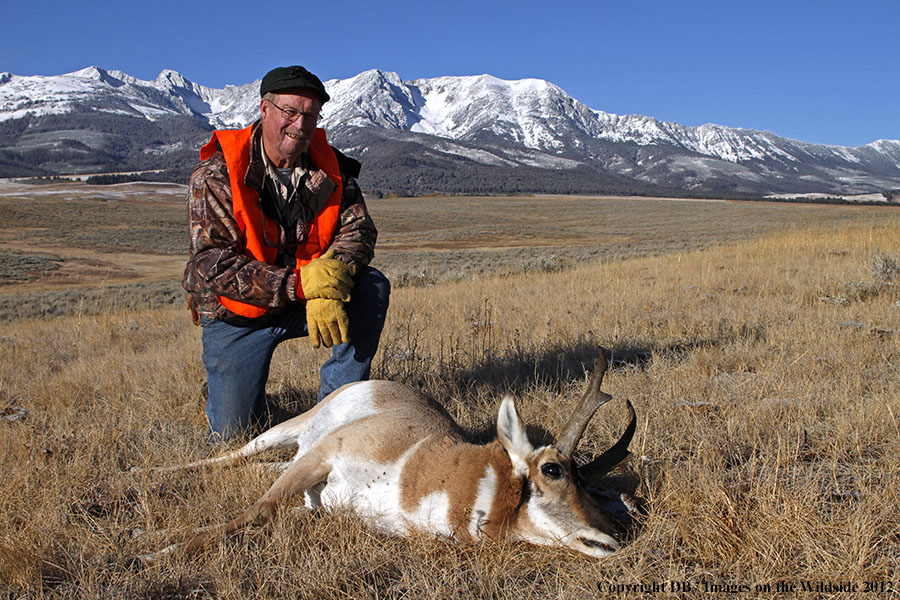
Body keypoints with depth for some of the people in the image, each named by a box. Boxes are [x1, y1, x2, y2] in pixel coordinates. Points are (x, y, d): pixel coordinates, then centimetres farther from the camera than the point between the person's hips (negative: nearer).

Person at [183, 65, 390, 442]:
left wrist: (329, 277, -35)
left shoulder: (331, 168, -5)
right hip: (237, 313, -3)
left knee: (372, 286, -23)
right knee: (233, 435, -7)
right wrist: (299, 285, -34)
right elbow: (212, 267, -25)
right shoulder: (215, 175, -17)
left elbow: (358, 230, -11)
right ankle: (223, 384, 29)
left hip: (307, 302, 3)